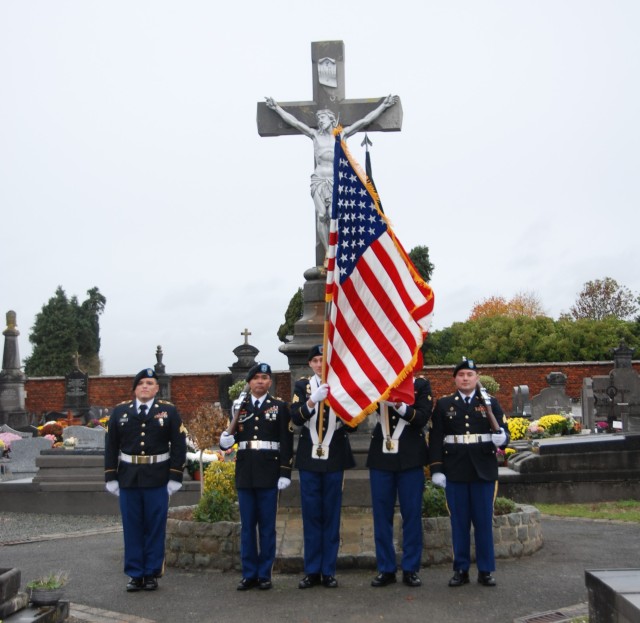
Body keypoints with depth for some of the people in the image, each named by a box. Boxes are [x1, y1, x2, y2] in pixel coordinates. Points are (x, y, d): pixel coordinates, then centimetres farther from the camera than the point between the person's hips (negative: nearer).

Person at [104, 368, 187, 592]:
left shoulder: (169, 411, 2)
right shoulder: (120, 412, 7)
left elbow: (179, 446, 0)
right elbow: (111, 447, 8)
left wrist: (174, 478, -5)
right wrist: (111, 478, 3)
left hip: (157, 480, -1)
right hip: (128, 479, 2)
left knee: (155, 528, 4)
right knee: (132, 528, 6)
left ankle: (152, 573, 15)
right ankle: (135, 574, 16)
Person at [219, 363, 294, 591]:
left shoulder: (280, 407, 2)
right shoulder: (239, 407, 8)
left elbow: (286, 442, -2)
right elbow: (231, 436, 11)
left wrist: (285, 473, -8)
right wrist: (225, 440, -13)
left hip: (268, 472, -2)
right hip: (245, 473, 2)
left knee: (267, 525, 3)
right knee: (247, 525, 7)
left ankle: (265, 574, 12)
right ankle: (249, 574, 16)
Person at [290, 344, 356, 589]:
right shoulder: (302, 386, 6)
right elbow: (296, 418, -9)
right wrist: (313, 400, -26)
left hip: (335, 458, -1)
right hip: (309, 458, 1)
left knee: (332, 515, 4)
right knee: (311, 514, 5)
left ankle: (329, 571, 13)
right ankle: (312, 571, 14)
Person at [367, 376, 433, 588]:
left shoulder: (421, 384, 2)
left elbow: (423, 418, -8)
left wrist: (401, 407, -22)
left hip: (410, 458, -2)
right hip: (381, 457, 2)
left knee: (412, 514, 3)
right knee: (381, 514, 5)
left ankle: (411, 568, 15)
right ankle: (386, 568, 15)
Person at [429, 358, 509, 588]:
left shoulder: (490, 403, 8)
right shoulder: (443, 404, 7)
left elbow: (503, 431, 4)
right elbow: (435, 439, 2)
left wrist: (501, 439, -20)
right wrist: (436, 469, -5)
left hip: (483, 471, 0)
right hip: (455, 472, 0)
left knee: (484, 522, 4)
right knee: (459, 522, 5)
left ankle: (486, 570, 14)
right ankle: (461, 569, 14)